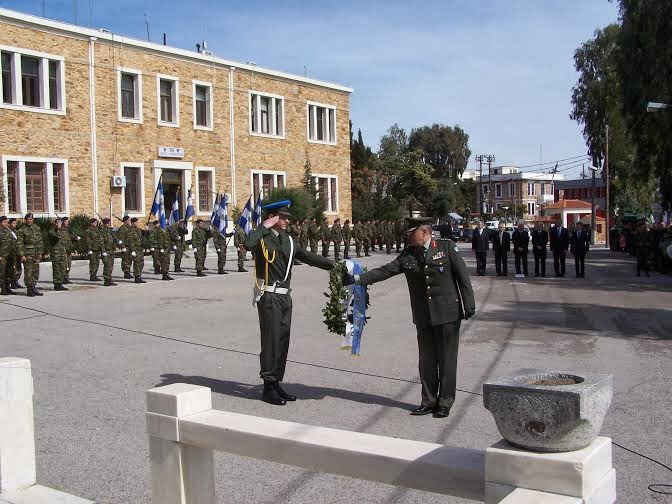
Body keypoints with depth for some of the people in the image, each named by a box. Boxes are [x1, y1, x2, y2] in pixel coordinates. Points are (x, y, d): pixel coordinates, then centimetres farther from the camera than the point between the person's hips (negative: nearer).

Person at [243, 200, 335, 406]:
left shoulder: (288, 240, 14)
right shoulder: (262, 238, -8)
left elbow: (309, 257, 20)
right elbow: (247, 244, -31)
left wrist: (334, 266, 16)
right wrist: (265, 226, -20)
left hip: (285, 296, 7)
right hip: (269, 297, -7)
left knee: (283, 341, 11)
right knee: (271, 341, -5)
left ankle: (277, 384, 22)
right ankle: (268, 387, 4)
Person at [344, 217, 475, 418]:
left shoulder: (447, 247, -3)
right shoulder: (407, 256, 7)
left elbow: (463, 275, -3)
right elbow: (384, 271, 3)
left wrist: (469, 305, -6)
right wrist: (356, 279, -5)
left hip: (448, 313, -4)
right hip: (423, 318, 4)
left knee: (447, 359, 3)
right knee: (426, 360, 9)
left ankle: (445, 403, 15)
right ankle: (429, 401, 22)